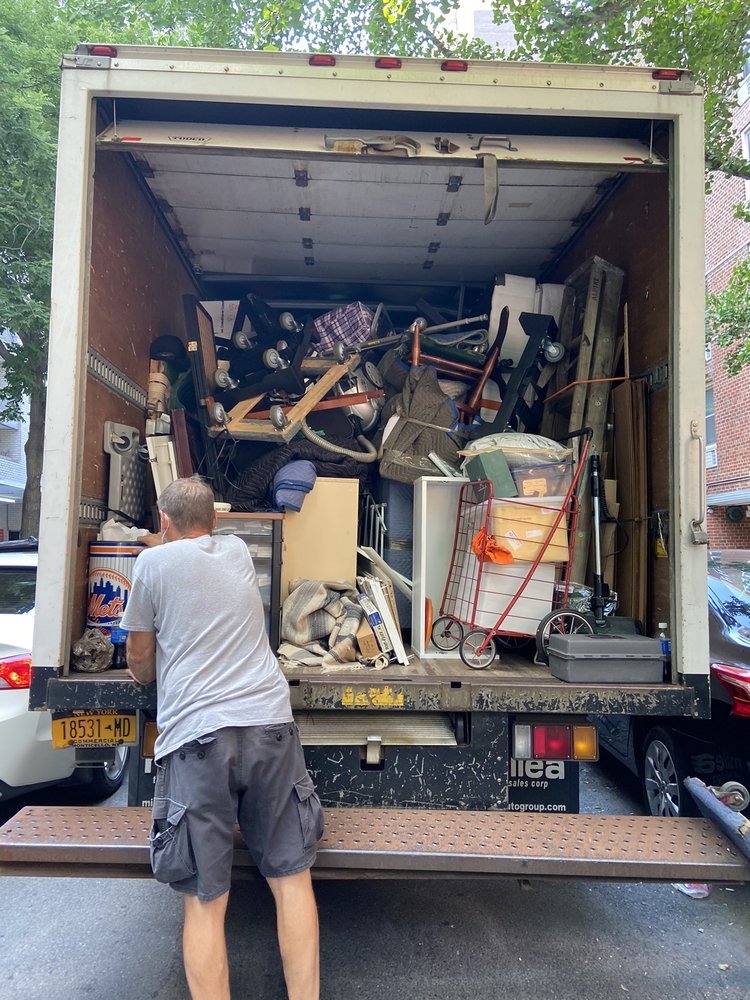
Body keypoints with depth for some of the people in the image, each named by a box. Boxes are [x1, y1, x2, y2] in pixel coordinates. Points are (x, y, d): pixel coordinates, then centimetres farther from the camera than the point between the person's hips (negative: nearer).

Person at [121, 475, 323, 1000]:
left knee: (205, 901, 6)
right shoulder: (238, 550, 14)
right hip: (269, 722, 4)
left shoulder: (154, 563, 4)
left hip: (195, 734, -3)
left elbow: (140, 665, 14)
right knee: (292, 879, 12)